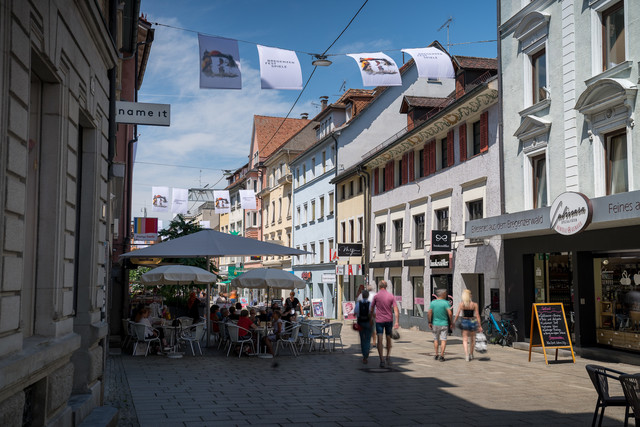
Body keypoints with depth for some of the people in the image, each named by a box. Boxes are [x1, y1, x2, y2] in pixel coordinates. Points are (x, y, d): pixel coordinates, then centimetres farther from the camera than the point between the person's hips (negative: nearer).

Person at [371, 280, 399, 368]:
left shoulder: (376, 296, -4)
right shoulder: (391, 296, 1)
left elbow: (372, 308, 6)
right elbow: (395, 309, -6)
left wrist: (372, 316, 24)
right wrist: (397, 322, -8)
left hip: (379, 320, -2)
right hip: (389, 320, 2)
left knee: (380, 340, -5)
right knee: (388, 338, 20)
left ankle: (381, 360, -13)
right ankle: (388, 356, 13)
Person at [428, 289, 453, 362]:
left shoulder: (433, 302, 1)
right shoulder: (446, 302, -10)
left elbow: (429, 313, -2)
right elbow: (449, 313, -17)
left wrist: (430, 322, 6)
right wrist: (451, 321, -4)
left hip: (435, 323, 3)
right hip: (444, 324, -3)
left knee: (436, 339, 15)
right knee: (443, 340, 0)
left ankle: (436, 355, 18)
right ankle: (441, 355, -6)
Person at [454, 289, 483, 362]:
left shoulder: (461, 304, -5)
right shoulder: (474, 304, -6)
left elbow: (457, 315, -6)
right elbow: (477, 316, -5)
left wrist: (454, 322, 7)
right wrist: (479, 326, 0)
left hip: (464, 321, 0)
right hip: (472, 322, 1)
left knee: (465, 339, 2)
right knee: (472, 339, 18)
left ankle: (466, 355, -15)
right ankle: (471, 355, 30)